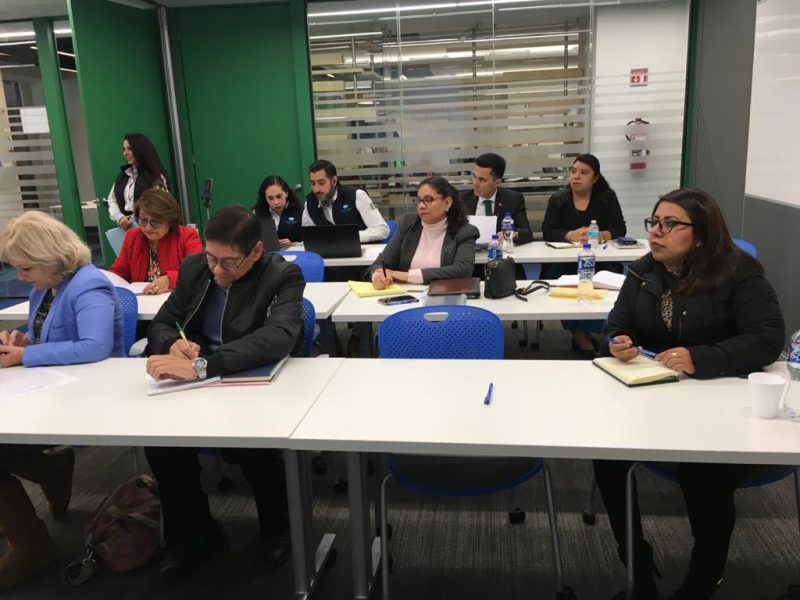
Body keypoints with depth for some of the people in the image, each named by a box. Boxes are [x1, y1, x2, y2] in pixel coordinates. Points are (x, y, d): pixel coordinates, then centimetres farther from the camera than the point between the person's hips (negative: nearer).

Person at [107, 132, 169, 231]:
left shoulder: (156, 177, -2)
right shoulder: (122, 175, 19)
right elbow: (112, 200, 16)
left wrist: (133, 221, -16)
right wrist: (120, 218, -6)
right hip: (125, 228, 5)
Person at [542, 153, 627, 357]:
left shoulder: (607, 197, 7)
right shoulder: (557, 199, 7)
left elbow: (620, 229, -2)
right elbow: (547, 232, -5)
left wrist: (600, 236, -23)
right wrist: (571, 235, -23)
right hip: (563, 261, 0)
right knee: (555, 276, -31)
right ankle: (579, 333, -18)